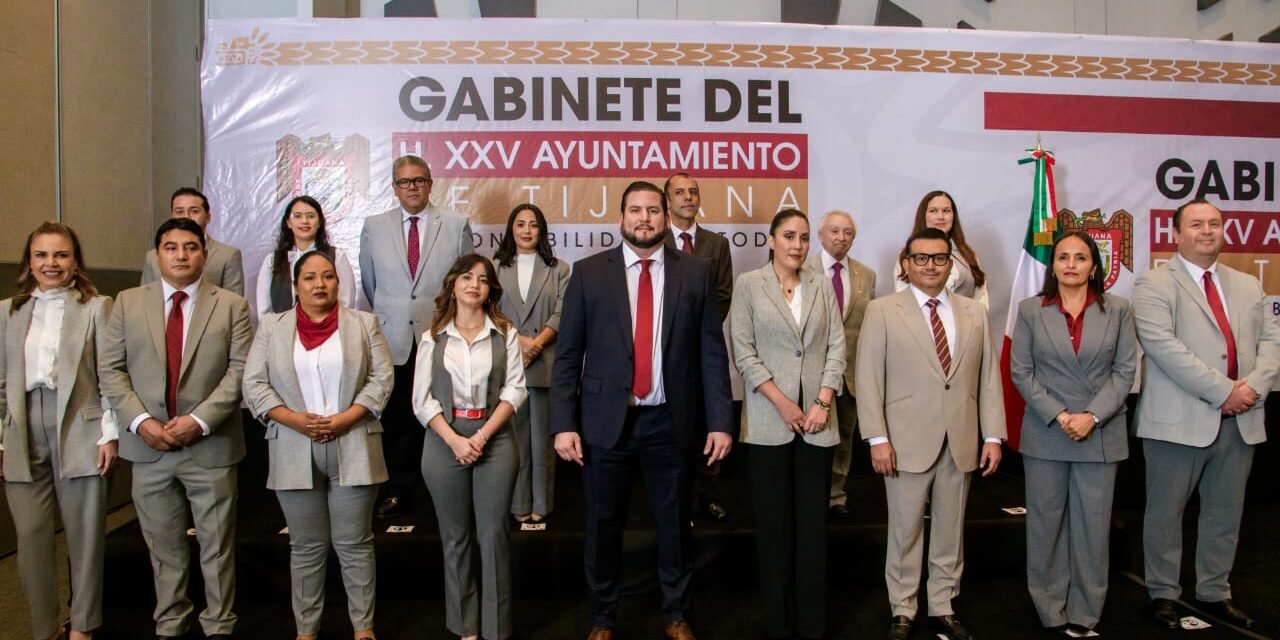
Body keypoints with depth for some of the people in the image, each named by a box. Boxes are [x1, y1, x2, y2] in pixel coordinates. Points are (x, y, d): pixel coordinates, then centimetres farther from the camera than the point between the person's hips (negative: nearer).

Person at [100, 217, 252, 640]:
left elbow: (240, 370, -7)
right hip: (147, 445, 2)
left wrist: (199, 420, -16)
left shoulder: (231, 306, 1)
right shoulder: (128, 302, 7)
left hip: (210, 445, -2)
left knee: (217, 546, 8)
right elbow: (111, 369, 3)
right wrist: (140, 421, -10)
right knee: (164, 548, 14)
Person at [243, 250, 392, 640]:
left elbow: (381, 379, -1)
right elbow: (254, 384, 2)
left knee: (355, 544, 5)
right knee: (306, 546, 10)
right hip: (295, 454, 1)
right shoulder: (271, 327, 7)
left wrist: (345, 419, -12)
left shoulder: (364, 324, 4)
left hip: (353, 450, -1)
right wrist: (295, 420, -11)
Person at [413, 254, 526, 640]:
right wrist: (454, 440, -12)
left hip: (495, 443, -1)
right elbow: (422, 398, 0)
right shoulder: (433, 337, 5)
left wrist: (482, 435, -13)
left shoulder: (505, 334, 3)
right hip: (444, 445, 1)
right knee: (456, 536, 9)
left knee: (493, 535, 1)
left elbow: (515, 389, -3)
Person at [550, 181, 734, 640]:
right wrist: (564, 424, -6)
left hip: (671, 422, 1)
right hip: (606, 422, 0)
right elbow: (567, 355, 0)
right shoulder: (588, 273, 0)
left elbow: (712, 353, 1)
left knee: (674, 526, 14)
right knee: (603, 527, 12)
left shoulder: (696, 273, 2)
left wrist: (720, 422, -4)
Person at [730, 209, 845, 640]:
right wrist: (782, 403, -10)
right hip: (768, 422, -2)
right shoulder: (749, 285, 1)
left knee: (813, 523, 5)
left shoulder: (822, 286, 9)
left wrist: (822, 403, -7)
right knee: (773, 524, 4)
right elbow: (744, 353, -4)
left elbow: (837, 348, 5)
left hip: (817, 421, 2)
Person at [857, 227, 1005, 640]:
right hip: (907, 442, -3)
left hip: (961, 443, 3)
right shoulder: (882, 311, -1)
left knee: (950, 532, 13)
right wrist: (877, 438, -13)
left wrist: (993, 436, 2)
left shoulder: (974, 314, 10)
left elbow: (989, 378, 8)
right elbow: (868, 379, -6)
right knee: (905, 532, 8)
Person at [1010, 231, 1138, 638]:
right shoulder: (1030, 310, 2)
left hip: (1101, 434, 0)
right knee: (1046, 522, 6)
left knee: (1092, 524, 6)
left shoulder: (1117, 310, 4)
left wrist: (1092, 416, -12)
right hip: (1045, 434, 0)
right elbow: (1021, 372, -1)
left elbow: (1125, 370, 0)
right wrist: (1058, 415, -12)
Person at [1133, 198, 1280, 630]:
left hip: (1241, 420, 6)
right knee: (1166, 513, 5)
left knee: (1226, 514, 13)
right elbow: (1163, 345, -16)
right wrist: (1222, 390, -18)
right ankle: (1163, 594, 18)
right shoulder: (1155, 286, -4)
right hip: (1180, 420, -5)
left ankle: (1215, 594, 27)